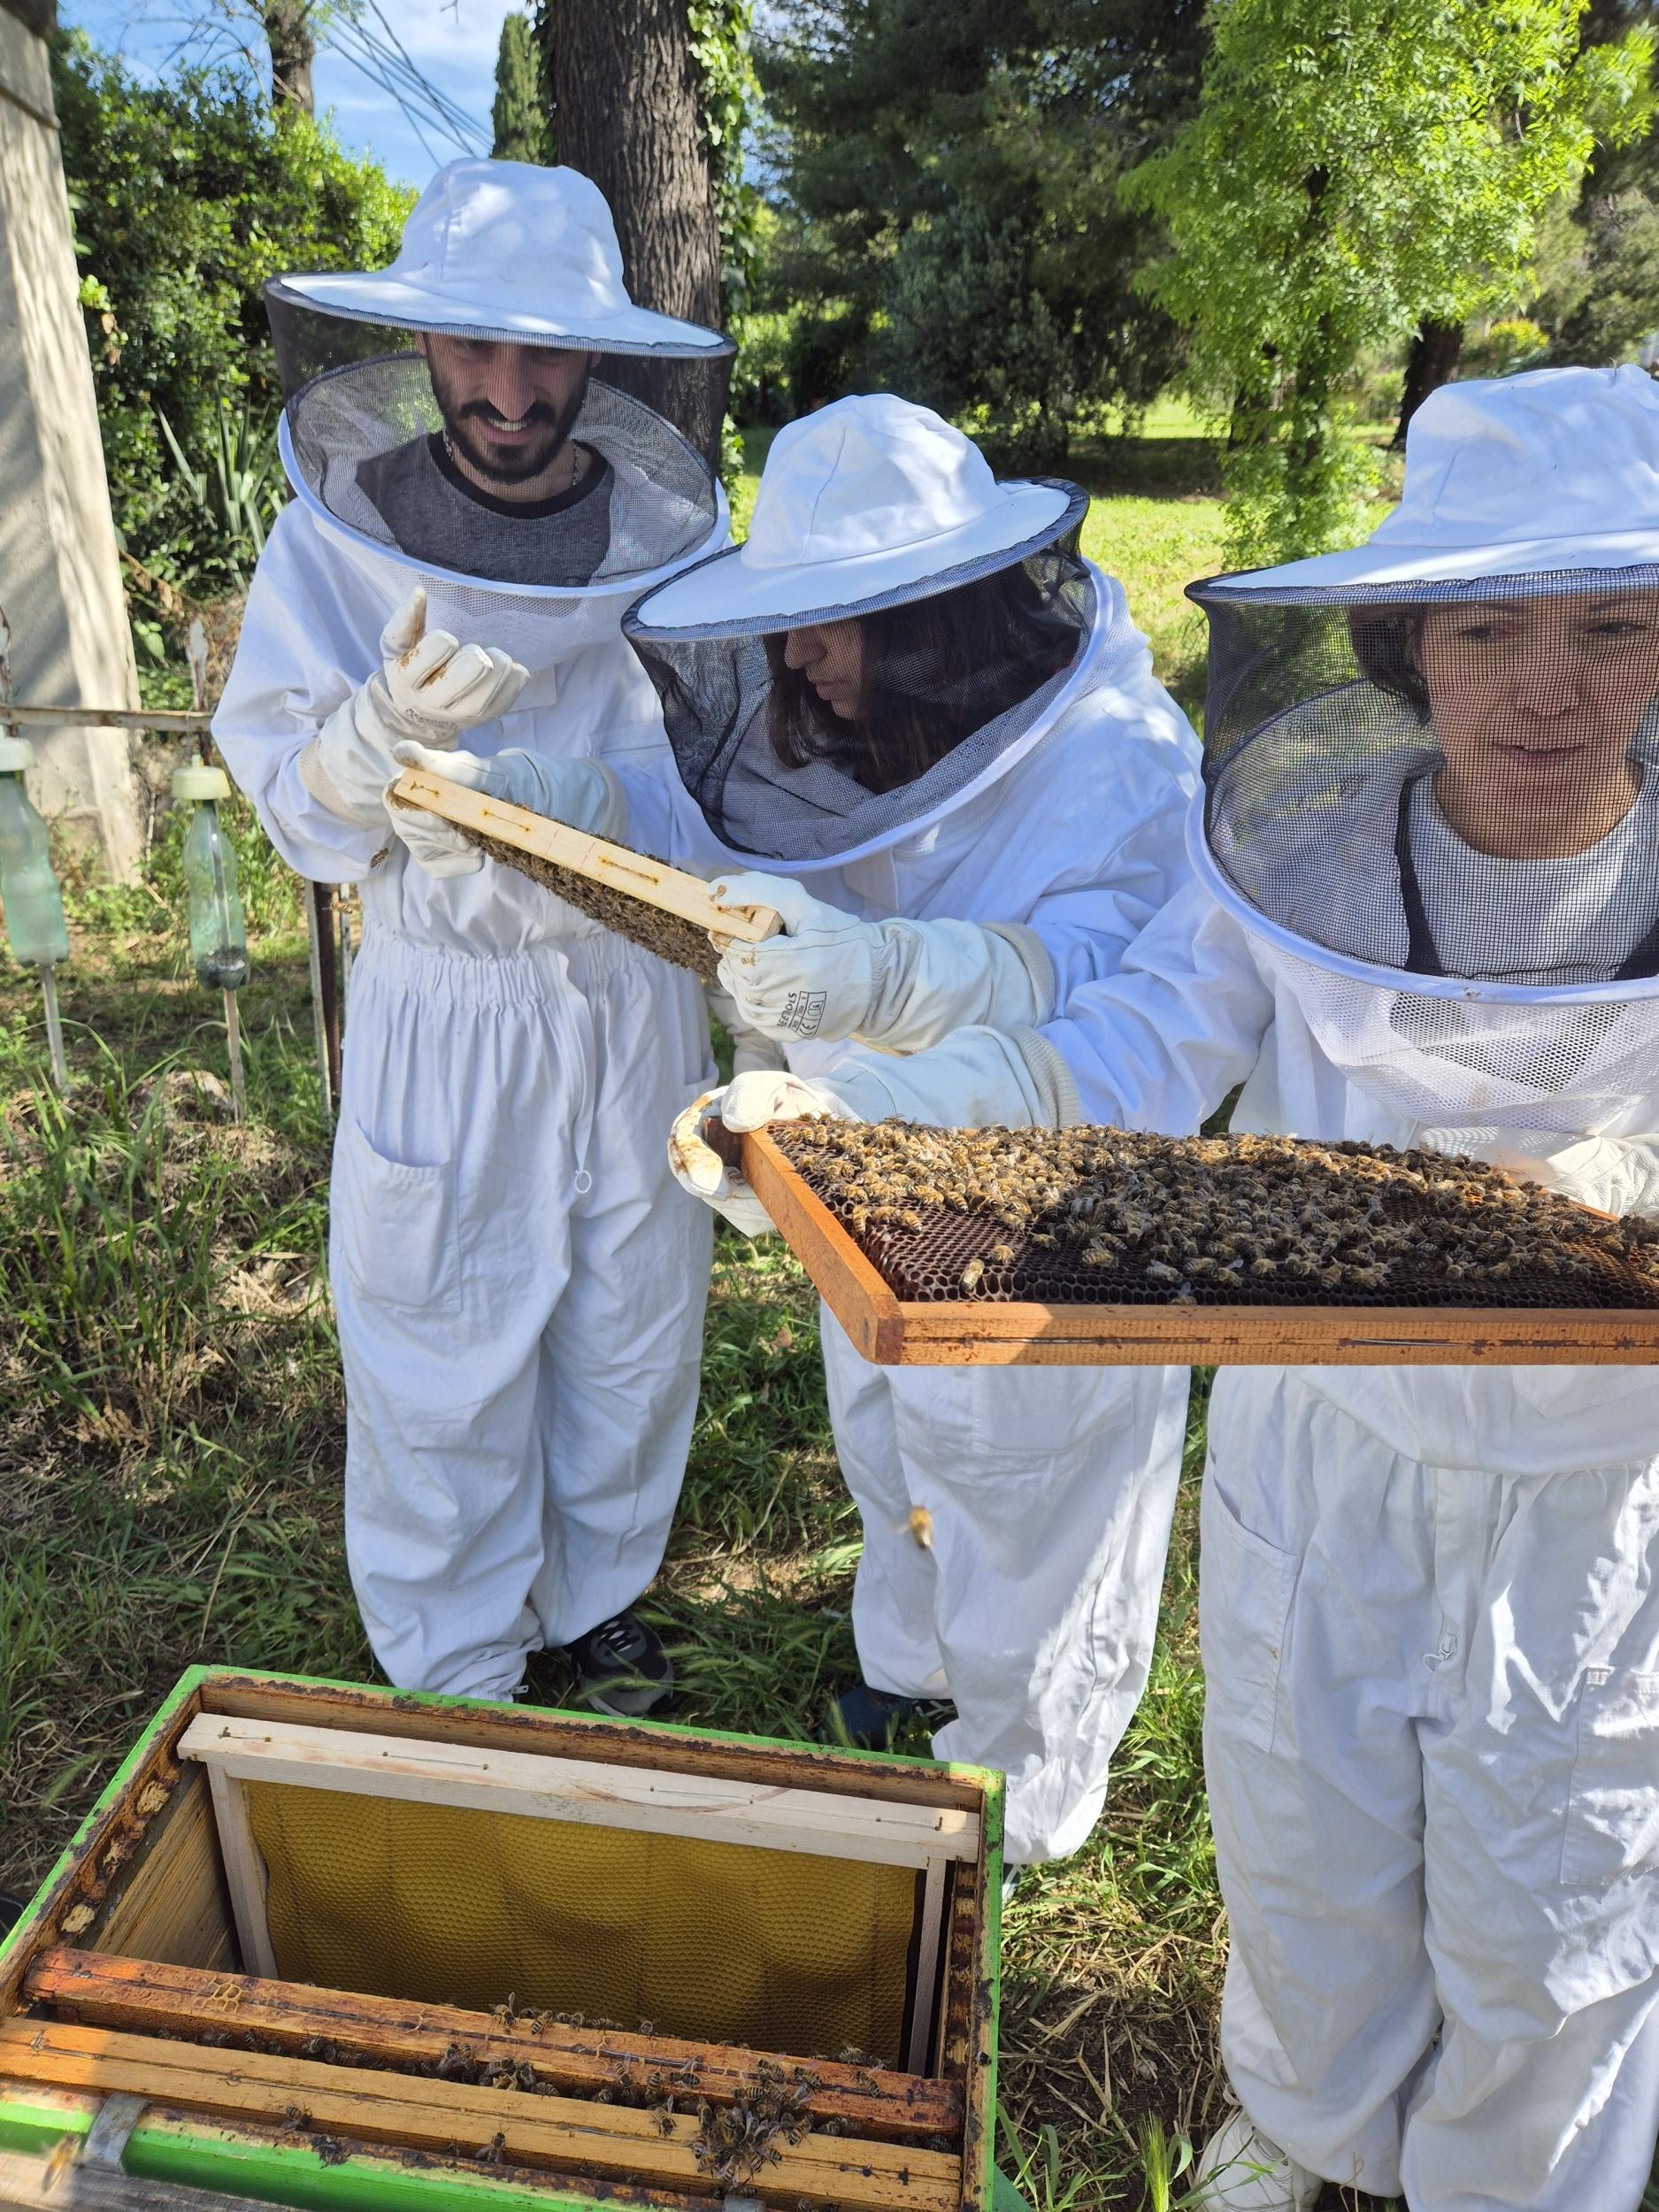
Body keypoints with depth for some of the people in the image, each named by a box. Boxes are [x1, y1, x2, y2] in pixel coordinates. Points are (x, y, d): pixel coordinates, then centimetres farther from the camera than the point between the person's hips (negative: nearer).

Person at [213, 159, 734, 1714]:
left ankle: (597, 1601, 43)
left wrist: (544, 795, -23)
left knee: (630, 1336, 16)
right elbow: (298, 811, -8)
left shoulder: (672, 530, -3)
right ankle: (454, 1674, 34)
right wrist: (388, 729, -29)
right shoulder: (334, 537, -7)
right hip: (437, 1017, -1)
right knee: (439, 1358, 8)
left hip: (635, 1006, 2)